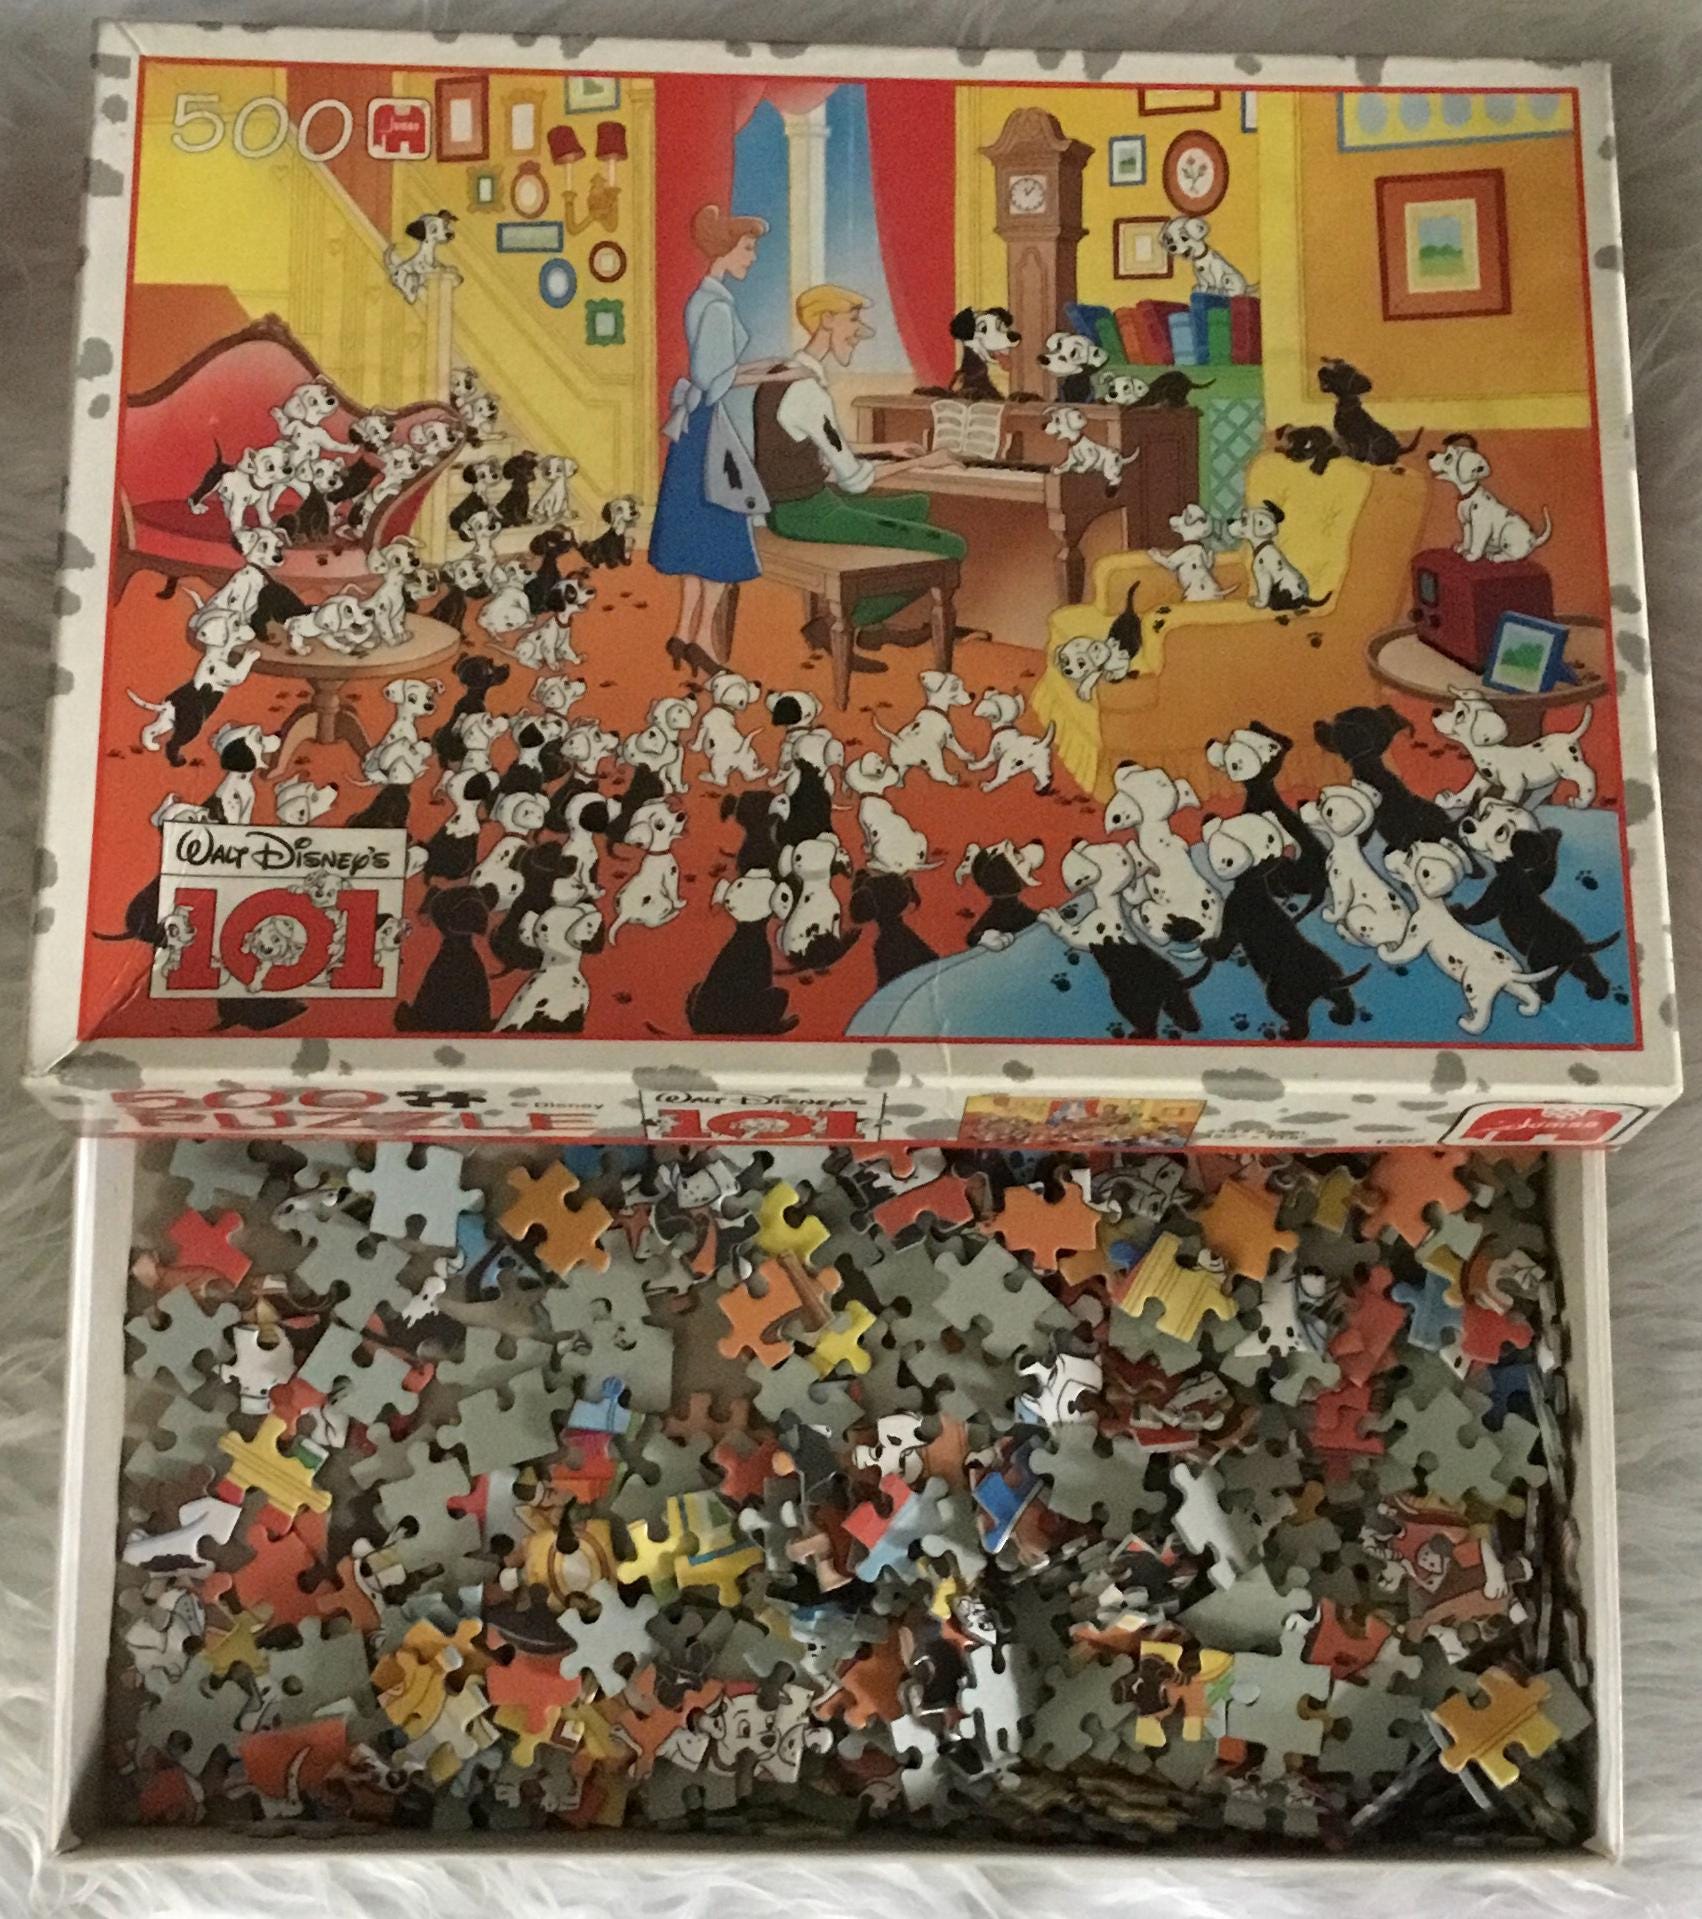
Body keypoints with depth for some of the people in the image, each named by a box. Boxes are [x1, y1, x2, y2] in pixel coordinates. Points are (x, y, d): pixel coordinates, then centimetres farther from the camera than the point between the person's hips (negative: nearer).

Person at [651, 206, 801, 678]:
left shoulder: (701, 299, 12)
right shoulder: (718, 306, -17)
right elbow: (711, 377, -20)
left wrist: (764, 365, 16)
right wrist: (771, 379, -15)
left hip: (697, 424, 10)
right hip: (713, 426, -10)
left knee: (698, 528, 12)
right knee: (724, 529, -2)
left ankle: (685, 630, 16)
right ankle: (703, 636, 2)